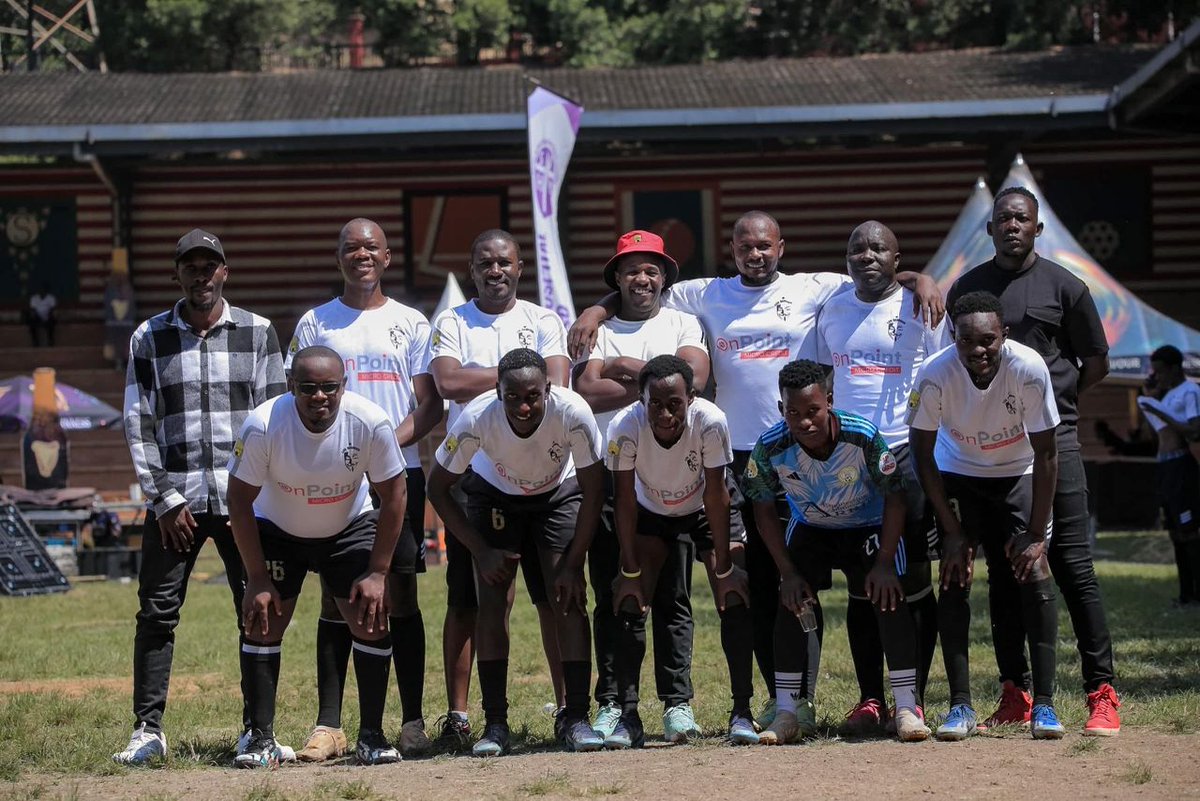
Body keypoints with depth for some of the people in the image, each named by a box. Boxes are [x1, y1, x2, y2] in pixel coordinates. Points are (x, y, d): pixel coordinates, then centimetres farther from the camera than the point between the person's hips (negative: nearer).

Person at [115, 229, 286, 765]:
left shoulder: (258, 333, 6)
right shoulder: (149, 338, 7)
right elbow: (138, 425, 4)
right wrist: (164, 500, -3)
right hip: (173, 498, 0)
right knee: (157, 613, -2)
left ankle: (256, 729, 8)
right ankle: (148, 729, 4)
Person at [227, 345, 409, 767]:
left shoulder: (371, 423, -28)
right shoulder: (264, 425, -30)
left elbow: (393, 495, -14)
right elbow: (240, 501, -18)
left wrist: (377, 572, -14)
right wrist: (257, 578, -17)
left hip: (350, 527, 1)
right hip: (277, 530, 0)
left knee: (371, 619, -9)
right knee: (262, 620, -10)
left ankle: (371, 736, 1)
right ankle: (261, 739, -2)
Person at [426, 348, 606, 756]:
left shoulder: (573, 413, -35)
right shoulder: (477, 419, -34)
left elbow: (593, 493, -20)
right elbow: (438, 488, -18)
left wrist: (573, 564, -20)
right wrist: (482, 551, -20)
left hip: (559, 494, 0)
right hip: (494, 495, 0)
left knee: (569, 597, -14)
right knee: (493, 600, -11)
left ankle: (575, 717, -8)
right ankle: (495, 723, -6)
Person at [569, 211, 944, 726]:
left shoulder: (813, 290, 5)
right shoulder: (706, 296, 11)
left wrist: (920, 280, -15)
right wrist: (598, 311, 0)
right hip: (738, 456, 2)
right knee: (756, 582, 5)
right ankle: (776, 696, 12)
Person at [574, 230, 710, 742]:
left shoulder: (683, 325, 12)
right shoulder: (598, 332, 12)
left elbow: (693, 378, -7)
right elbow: (586, 393, -5)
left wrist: (627, 369, -3)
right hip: (608, 471, 1)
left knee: (672, 595, -1)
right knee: (611, 596, 1)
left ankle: (677, 704, 0)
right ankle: (611, 704, 6)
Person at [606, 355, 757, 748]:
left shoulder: (710, 422, -35)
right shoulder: (625, 427, -33)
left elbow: (716, 496, -25)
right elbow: (625, 501, -21)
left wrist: (724, 568, -21)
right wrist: (631, 572, -19)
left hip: (704, 509, -1)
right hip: (651, 512, 1)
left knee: (734, 598, -14)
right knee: (629, 601, -13)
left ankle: (742, 712, -7)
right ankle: (628, 716, -9)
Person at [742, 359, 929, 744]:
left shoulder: (863, 437, -33)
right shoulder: (771, 447, -28)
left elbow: (894, 497, -19)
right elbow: (764, 510, -11)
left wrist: (884, 563, -22)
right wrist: (787, 570, -14)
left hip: (869, 527, -2)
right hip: (809, 529, 2)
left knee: (890, 599, -17)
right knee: (792, 605, -13)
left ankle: (906, 708, -10)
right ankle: (790, 712, -5)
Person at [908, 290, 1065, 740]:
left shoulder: (1029, 369, -30)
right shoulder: (936, 375, -28)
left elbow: (1045, 455, -18)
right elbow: (922, 454, -15)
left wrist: (1035, 534, -17)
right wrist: (953, 531, -15)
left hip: (1020, 475, 0)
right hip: (958, 476, 1)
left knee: (1035, 575, -14)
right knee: (953, 578, -12)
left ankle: (1044, 704, -10)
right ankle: (960, 705, -7)